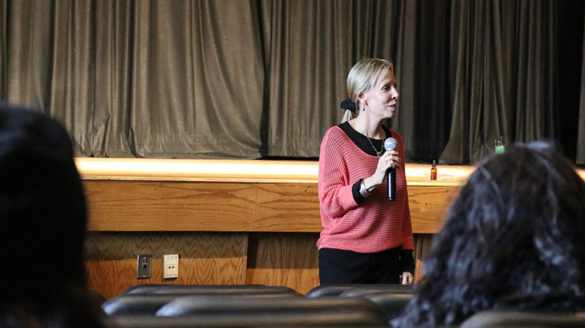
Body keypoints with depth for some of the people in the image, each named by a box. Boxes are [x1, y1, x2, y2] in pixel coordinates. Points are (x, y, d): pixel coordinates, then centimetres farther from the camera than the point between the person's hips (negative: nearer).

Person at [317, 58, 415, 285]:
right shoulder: (337, 138, -6)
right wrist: (372, 181, -24)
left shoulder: (394, 141, 11)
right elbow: (329, 202, -12)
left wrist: (407, 261, 13)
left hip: (387, 259, 5)